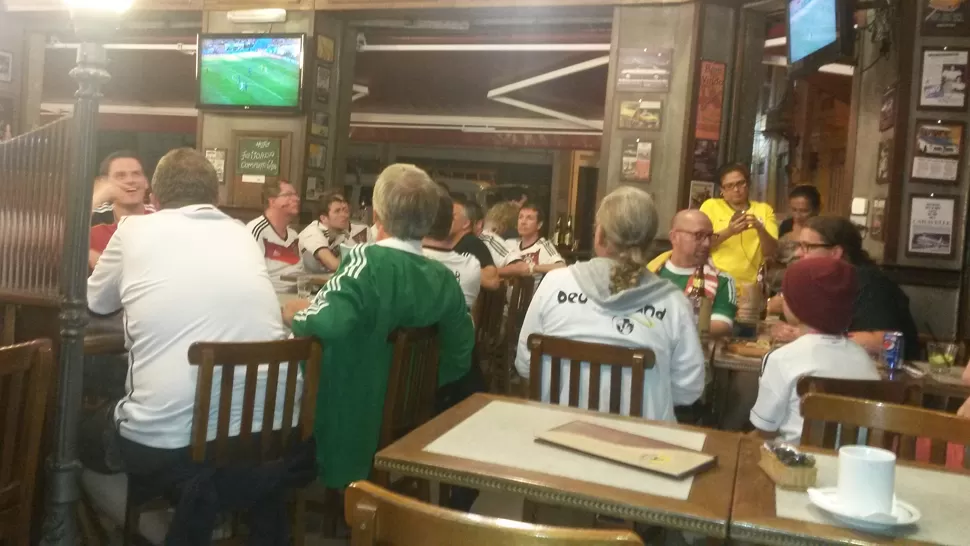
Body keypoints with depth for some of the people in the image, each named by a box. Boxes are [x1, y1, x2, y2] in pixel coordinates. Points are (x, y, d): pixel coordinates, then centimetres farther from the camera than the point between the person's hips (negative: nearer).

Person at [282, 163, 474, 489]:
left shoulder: (368, 260, -21)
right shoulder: (445, 279, -3)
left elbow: (327, 322, -37)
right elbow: (459, 360, 4)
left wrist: (296, 315, -15)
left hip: (347, 437, -6)